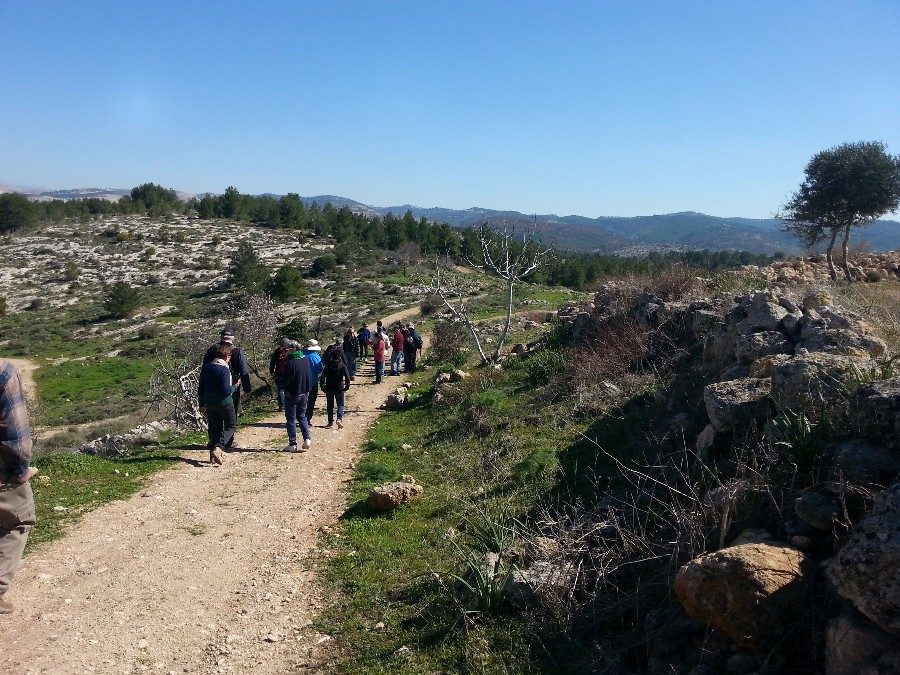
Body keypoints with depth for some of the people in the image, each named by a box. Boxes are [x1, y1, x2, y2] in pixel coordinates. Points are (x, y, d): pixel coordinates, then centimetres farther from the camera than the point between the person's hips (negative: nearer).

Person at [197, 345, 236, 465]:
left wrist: (202, 403, 16)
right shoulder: (224, 369, -18)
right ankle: (218, 448, -12)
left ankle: (213, 456, 16)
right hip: (224, 403, -6)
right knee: (230, 426, 9)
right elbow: (226, 390, -22)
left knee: (214, 428, 16)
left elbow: (201, 387, 9)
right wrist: (234, 388, 0)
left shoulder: (206, 367, 4)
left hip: (209, 403, 6)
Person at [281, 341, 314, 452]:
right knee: (302, 416, 19)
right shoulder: (306, 360, 1)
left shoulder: (291, 363, -21)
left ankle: (292, 444, 8)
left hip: (292, 394, -6)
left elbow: (287, 380, -16)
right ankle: (307, 438, 6)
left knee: (291, 419, 5)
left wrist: (286, 391, -1)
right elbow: (310, 377, 9)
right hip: (304, 394, 6)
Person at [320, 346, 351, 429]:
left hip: (329, 388, 2)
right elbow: (347, 376, -15)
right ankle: (339, 419, -13)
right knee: (340, 404, 9)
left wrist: (323, 386, 1)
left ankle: (330, 422, 12)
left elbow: (323, 376, -4)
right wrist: (347, 386, -6)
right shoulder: (342, 365, -6)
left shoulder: (328, 365, 0)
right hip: (339, 388, -2)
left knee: (330, 405, 12)